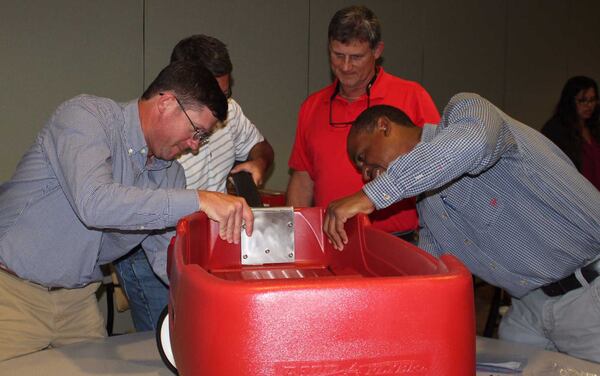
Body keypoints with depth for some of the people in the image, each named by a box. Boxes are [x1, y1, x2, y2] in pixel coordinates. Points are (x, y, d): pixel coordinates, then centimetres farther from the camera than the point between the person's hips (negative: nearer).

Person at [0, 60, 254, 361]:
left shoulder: (171, 173, 2)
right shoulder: (86, 115, -19)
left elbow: (165, 257, 3)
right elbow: (94, 203, -36)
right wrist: (198, 201, -39)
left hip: (77, 299, 6)